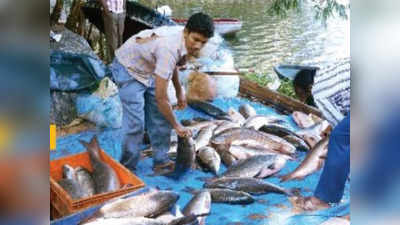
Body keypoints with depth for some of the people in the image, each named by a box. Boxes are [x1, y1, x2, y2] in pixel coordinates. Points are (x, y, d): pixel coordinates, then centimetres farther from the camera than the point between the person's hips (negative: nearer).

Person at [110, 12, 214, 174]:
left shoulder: (183, 39, -14)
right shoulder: (169, 49, -39)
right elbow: (160, 97, -35)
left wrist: (179, 91, 9)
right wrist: (176, 126, -24)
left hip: (149, 68, 8)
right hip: (128, 69, -8)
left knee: (161, 117, 5)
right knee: (135, 123, -12)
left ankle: (161, 162, 16)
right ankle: (127, 168, 3)